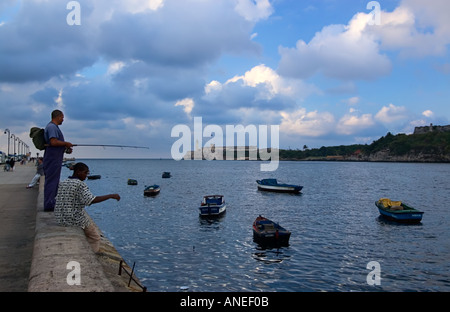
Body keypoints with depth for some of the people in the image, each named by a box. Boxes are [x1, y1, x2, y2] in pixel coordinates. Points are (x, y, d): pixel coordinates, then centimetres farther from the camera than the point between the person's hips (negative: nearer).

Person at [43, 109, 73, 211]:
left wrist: (65, 148, 15)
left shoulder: (54, 127, 20)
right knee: (51, 181, -7)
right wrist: (66, 143, -13)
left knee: (54, 181, 14)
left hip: (55, 159, 11)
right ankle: (49, 205, -4)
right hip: (53, 158, -11)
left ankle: (51, 203, 20)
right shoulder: (52, 127, -13)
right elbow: (53, 142, -25)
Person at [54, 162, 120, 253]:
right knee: (95, 238, 13)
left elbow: (58, 199, 16)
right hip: (76, 219, -8)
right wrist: (111, 196, -23)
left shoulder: (63, 183, 7)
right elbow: (92, 200, -28)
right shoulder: (80, 184, -17)